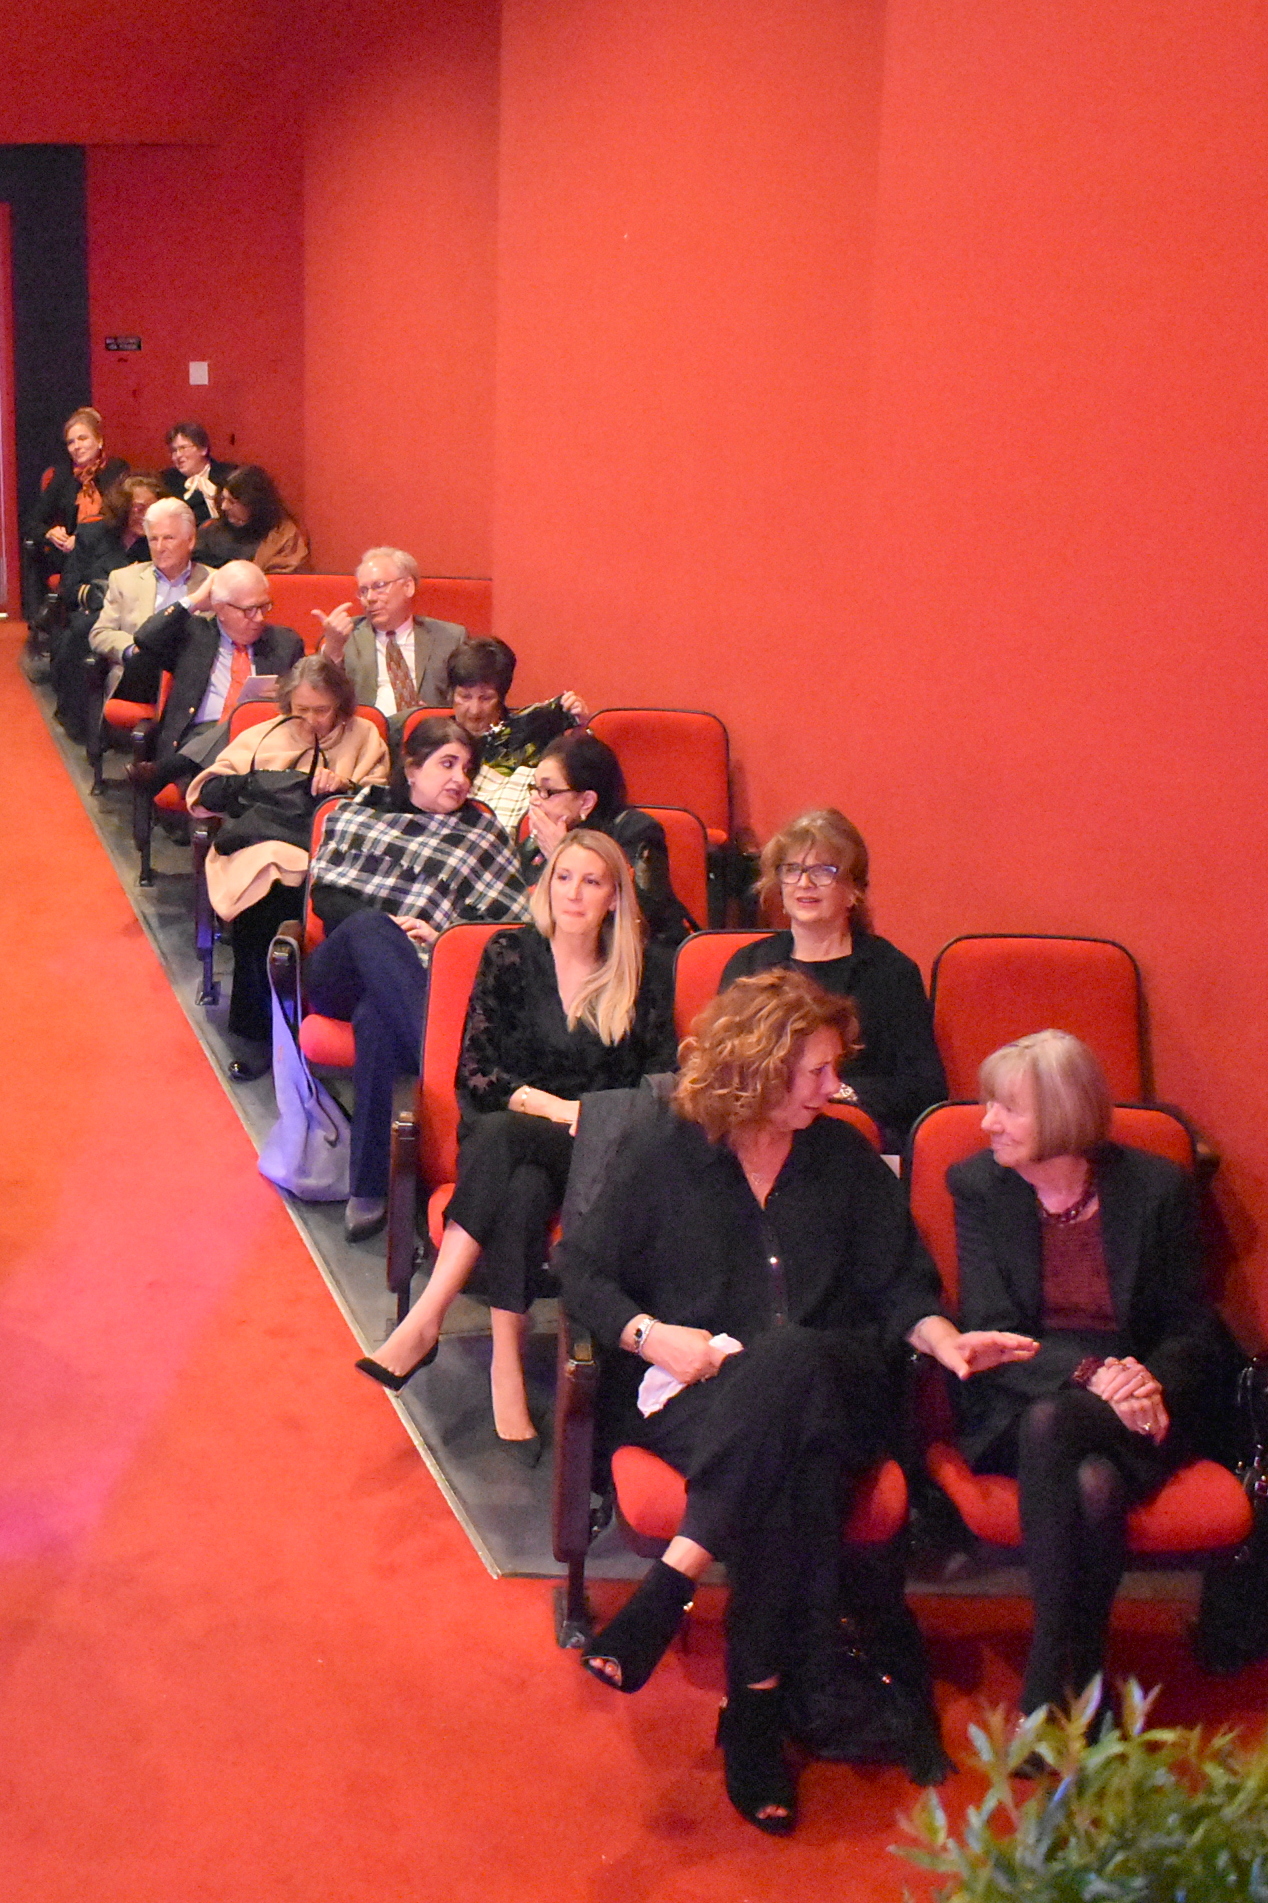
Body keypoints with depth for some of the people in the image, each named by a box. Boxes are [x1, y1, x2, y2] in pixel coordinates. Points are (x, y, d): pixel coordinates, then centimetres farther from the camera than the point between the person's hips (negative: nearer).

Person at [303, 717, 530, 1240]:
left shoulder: (482, 834, 24)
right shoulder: (361, 811, 24)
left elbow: (510, 920, 13)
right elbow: (324, 893, 13)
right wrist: (383, 924, -6)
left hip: (413, 976, 0)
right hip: (339, 972, 0)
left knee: (378, 1019, -40)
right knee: (370, 927, -39)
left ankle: (370, 1191, -44)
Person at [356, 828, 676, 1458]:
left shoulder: (644, 971, 8)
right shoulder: (510, 955, 6)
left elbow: (662, 1078, 8)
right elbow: (474, 1071, 1)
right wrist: (549, 1105, -14)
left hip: (601, 1153, 0)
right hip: (506, 1134, 0)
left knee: (502, 1139, -35)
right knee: (523, 1189, -37)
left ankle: (425, 1321, -38)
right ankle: (506, 1370, -40)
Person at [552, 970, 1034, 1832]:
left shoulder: (846, 1158, 16)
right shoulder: (665, 1157, 8)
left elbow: (898, 1283, 15)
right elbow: (581, 1268, 9)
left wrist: (945, 1340, -6)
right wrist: (649, 1334, -9)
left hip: (829, 1393, 2)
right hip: (695, 1400, -2)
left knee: (788, 1362, -37)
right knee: (789, 1458, -37)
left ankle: (669, 1589, -37)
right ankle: (758, 1704, -35)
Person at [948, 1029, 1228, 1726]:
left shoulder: (1156, 1186, 2)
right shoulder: (977, 1185, 4)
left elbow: (1191, 1330, 7)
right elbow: (988, 1334, -4)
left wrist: (1150, 1387, -15)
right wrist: (1087, 1376, -21)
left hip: (1132, 1411, 0)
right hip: (1013, 1406, 0)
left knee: (1048, 1424, -35)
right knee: (1091, 1484, -35)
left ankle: (1049, 1688, -21)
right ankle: (1078, 1695, -22)